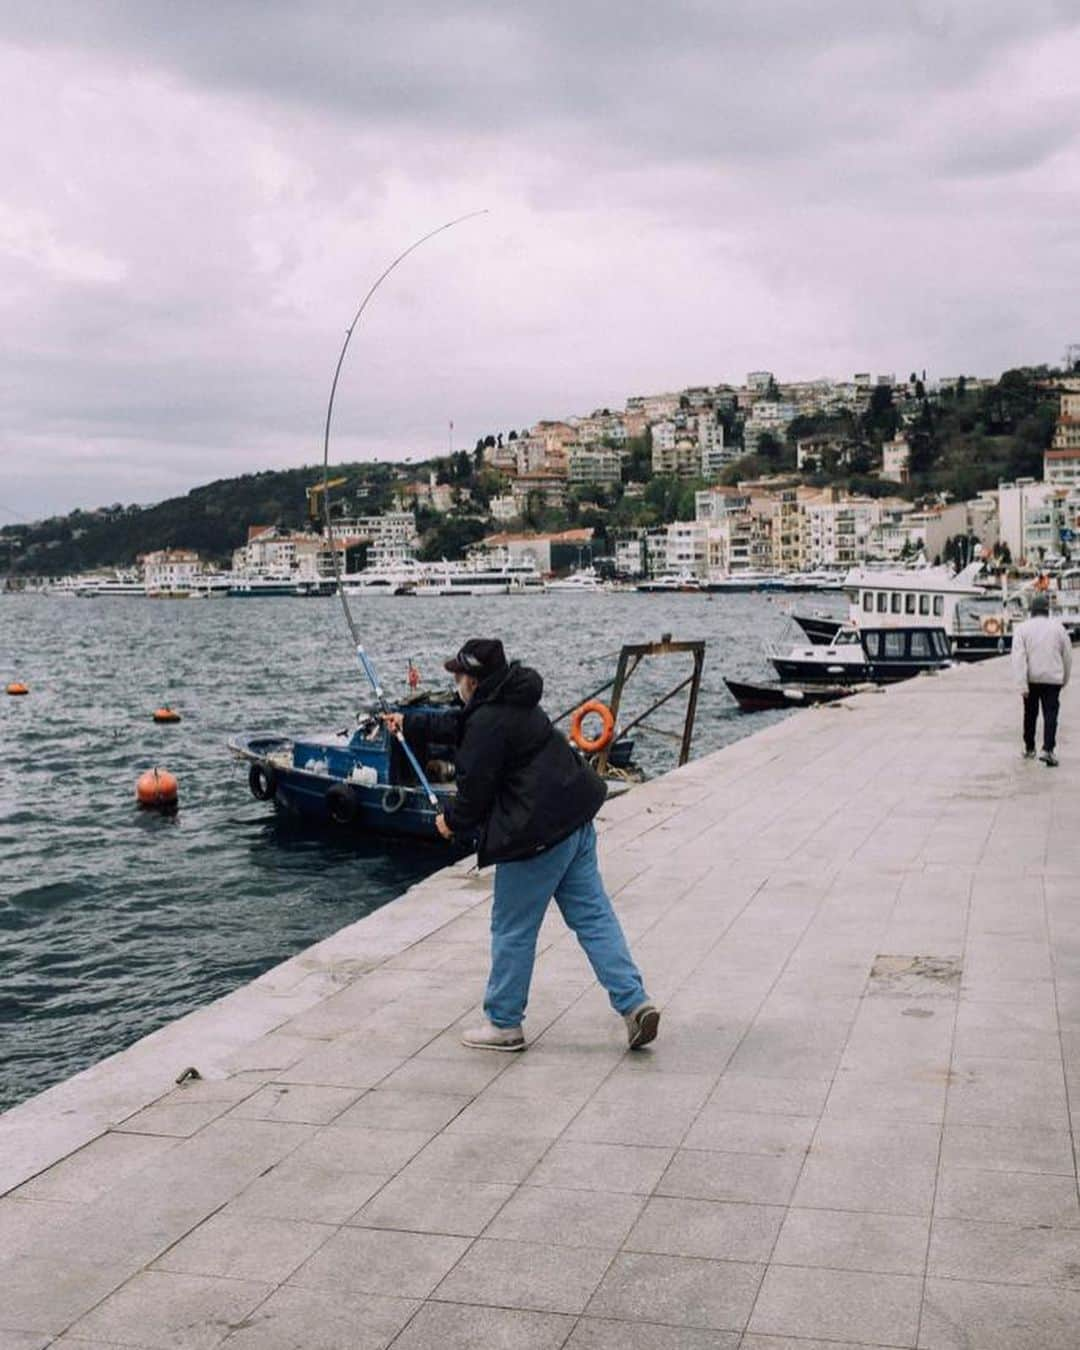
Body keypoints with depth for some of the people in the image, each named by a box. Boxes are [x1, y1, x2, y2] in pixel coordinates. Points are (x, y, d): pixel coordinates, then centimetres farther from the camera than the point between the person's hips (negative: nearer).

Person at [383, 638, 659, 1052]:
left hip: (535, 835, -10)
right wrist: (409, 723, 45)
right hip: (575, 822, 10)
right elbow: (455, 724, 33)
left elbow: (476, 789, -14)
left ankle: (503, 1024, 17)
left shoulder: (488, 722, -17)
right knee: (593, 916, 9)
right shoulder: (513, 704, 15)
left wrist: (452, 820, 7)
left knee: (512, 930, 5)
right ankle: (634, 1002, 3)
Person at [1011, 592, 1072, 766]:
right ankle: (1048, 749, -18)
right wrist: (1065, 678, 21)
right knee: (1050, 714, -2)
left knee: (1030, 714, 15)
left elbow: (1019, 658, -12)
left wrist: (1022, 684, -14)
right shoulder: (1058, 627, 1)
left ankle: (1029, 748, 25)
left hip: (1031, 679, 1)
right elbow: (1067, 656, 7)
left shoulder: (1022, 629, -3)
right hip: (1053, 679, -1)